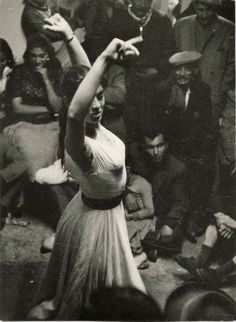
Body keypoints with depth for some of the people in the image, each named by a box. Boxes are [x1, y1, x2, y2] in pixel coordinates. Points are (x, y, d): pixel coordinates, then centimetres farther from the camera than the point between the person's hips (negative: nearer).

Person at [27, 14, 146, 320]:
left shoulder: (94, 126, -11)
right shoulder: (78, 143, -35)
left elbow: (88, 72, 3)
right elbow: (74, 113, -60)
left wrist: (70, 36, 4)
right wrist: (105, 58, -60)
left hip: (107, 209, 9)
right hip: (97, 217, -9)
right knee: (94, 293, 14)